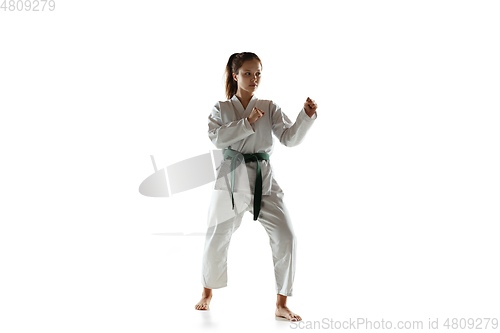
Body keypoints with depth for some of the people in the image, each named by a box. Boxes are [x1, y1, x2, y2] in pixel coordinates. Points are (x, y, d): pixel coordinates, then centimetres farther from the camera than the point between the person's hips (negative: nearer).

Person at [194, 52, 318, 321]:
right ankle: (207, 293, 31)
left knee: (285, 237, -11)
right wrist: (247, 123, -16)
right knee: (216, 239, 4)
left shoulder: (269, 108, 9)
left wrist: (307, 116, -18)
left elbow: (290, 138, -2)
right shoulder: (221, 109, 8)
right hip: (232, 177, -1)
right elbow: (217, 137, -9)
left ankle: (281, 305, 1)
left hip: (263, 179, 1)